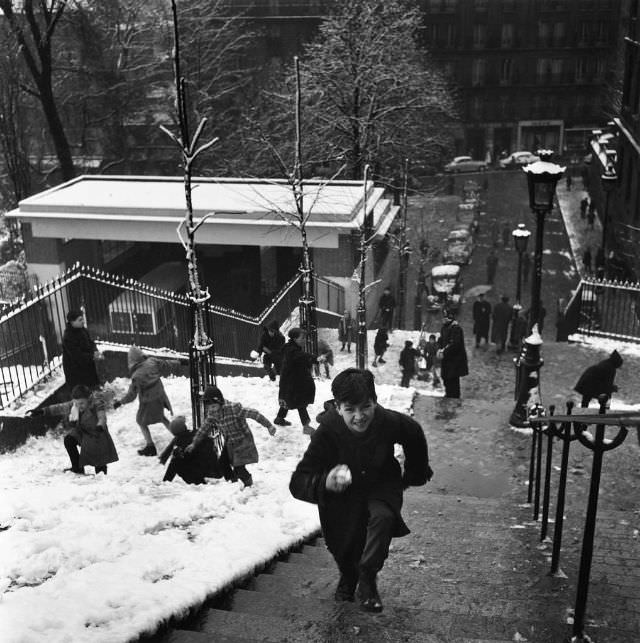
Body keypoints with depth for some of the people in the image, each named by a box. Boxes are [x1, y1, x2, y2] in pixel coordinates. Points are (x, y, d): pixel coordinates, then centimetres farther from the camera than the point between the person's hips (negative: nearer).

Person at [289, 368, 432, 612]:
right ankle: (348, 578, 47)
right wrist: (324, 482, -55)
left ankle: (367, 579, -8)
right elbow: (297, 483, -33)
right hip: (343, 494, 0)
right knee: (342, 548, 9)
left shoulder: (391, 422, -29)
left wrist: (416, 473, 12)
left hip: (382, 485, 0)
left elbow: (415, 437, -2)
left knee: (383, 517, -30)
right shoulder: (327, 431, -33)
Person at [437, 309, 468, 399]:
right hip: (446, 359, 9)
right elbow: (441, 340, 15)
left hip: (455, 359, -9)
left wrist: (444, 352, -20)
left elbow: (455, 344, -23)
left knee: (453, 379, -5)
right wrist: (440, 349, -4)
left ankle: (454, 397, 5)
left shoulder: (456, 328, -18)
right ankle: (448, 395, 31)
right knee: (445, 378, 16)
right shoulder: (444, 327, 10)